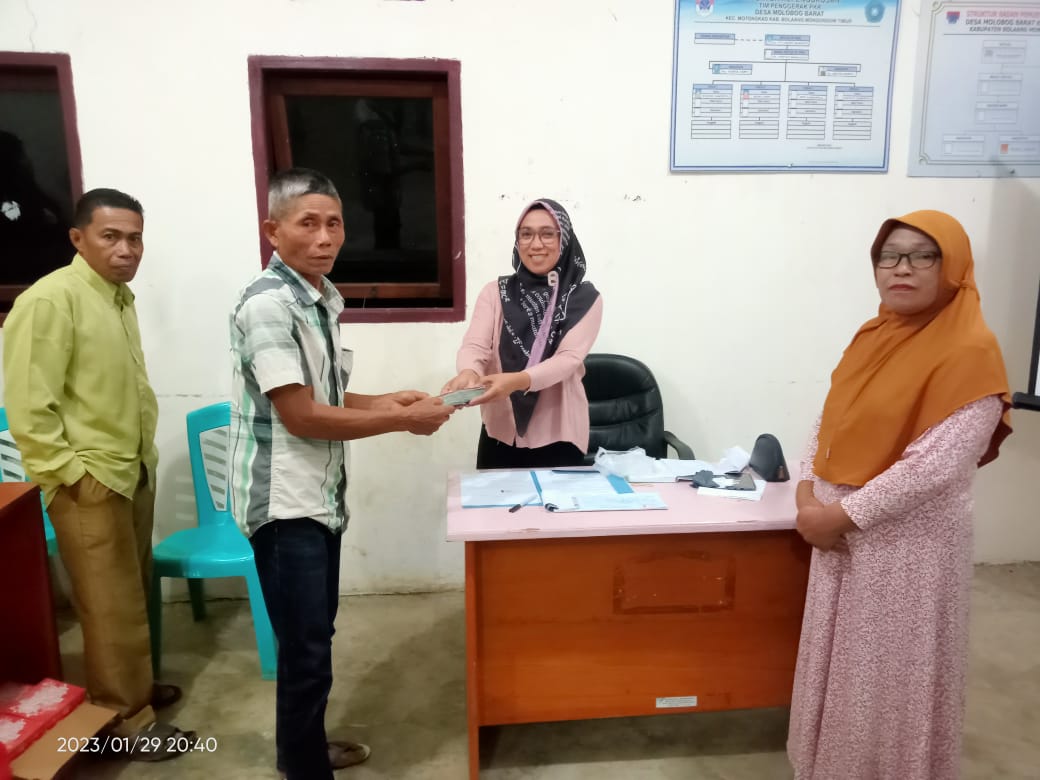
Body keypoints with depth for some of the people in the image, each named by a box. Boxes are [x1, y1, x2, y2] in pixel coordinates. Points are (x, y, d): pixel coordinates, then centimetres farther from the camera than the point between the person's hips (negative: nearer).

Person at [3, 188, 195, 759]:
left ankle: (134, 686, 38)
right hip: (88, 483, -8)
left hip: (133, 471, 8)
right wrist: (69, 472, -17)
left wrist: (139, 454, 15)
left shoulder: (120, 296, 9)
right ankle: (127, 721, 18)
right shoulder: (49, 300, -18)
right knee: (112, 607, 3)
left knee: (134, 594, 20)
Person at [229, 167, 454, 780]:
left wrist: (389, 400, 3)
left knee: (315, 636, 21)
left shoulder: (324, 298, 8)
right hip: (285, 502, -9)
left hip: (319, 495, 9)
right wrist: (404, 421, -17)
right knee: (306, 648, 2)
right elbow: (300, 415, -23)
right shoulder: (267, 305, -20)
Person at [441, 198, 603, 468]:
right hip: (500, 432, 2)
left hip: (558, 436, -1)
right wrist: (468, 373, -33)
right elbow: (474, 345, -9)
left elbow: (569, 358, -15)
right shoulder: (495, 292, 3)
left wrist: (517, 380, -34)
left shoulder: (585, 298, -3)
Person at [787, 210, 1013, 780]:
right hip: (841, 530, 7)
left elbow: (935, 468, -23)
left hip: (908, 541, -7)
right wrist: (807, 497, -4)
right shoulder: (874, 334, 7)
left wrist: (839, 516, -19)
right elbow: (830, 418, 9)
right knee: (839, 664, 20)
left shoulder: (970, 351, -17)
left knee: (889, 677, 8)